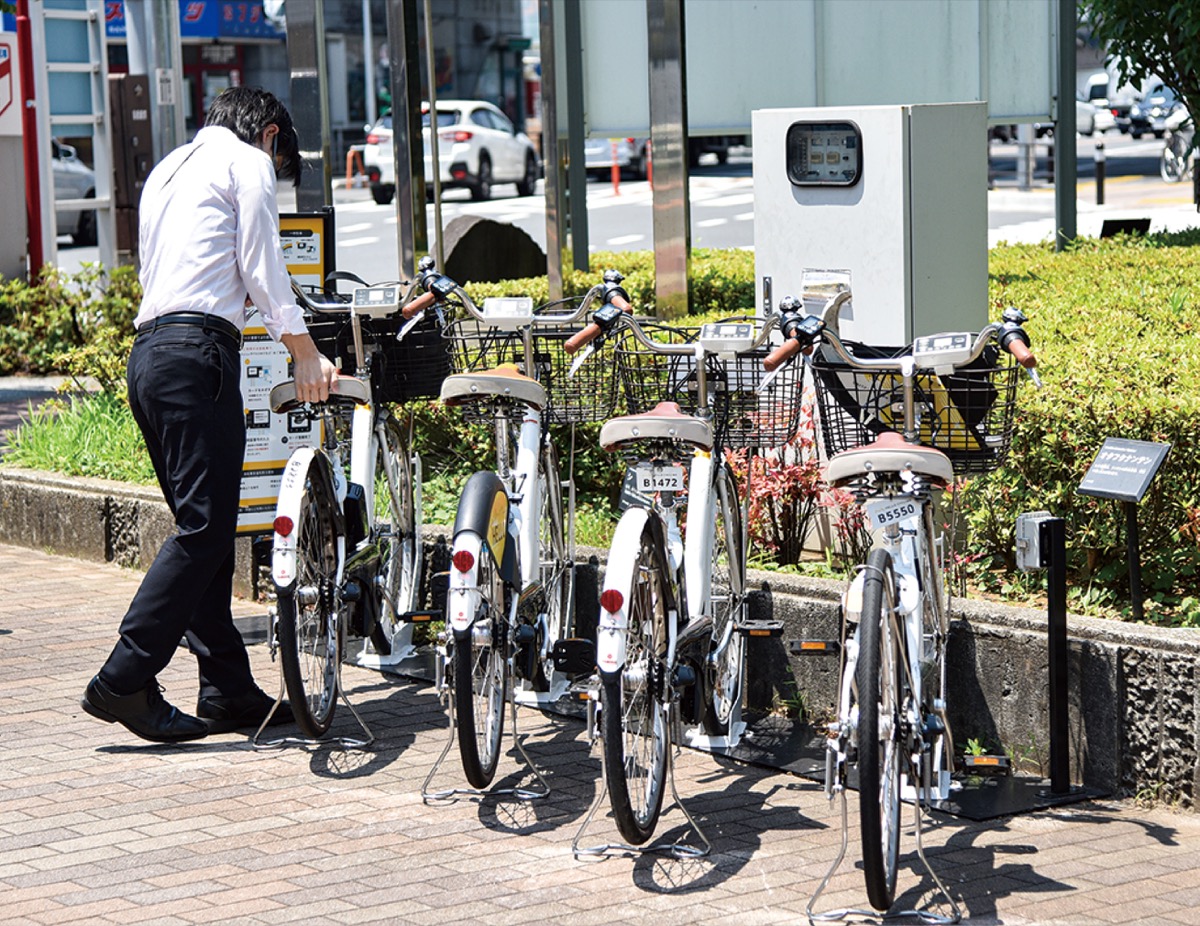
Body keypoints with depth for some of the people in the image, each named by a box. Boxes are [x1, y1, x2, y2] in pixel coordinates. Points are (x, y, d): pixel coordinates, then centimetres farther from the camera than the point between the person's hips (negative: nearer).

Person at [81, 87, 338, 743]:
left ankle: (229, 691, 8)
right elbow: (263, 272, -2)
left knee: (206, 524, 9)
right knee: (205, 526, -12)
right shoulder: (248, 162, 4)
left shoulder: (168, 170, 29)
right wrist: (307, 356, 3)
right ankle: (124, 682, -17)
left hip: (146, 351, 9)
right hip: (197, 350, -9)